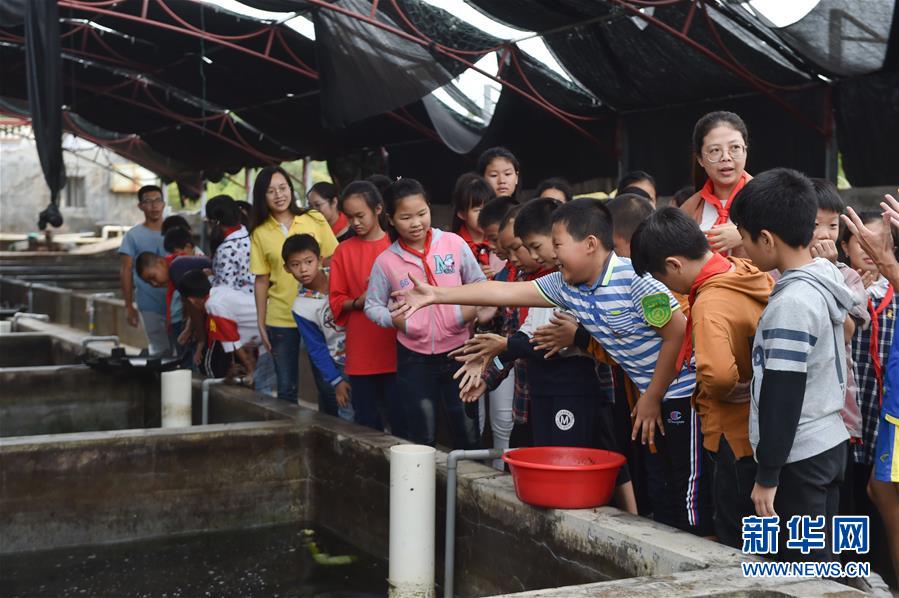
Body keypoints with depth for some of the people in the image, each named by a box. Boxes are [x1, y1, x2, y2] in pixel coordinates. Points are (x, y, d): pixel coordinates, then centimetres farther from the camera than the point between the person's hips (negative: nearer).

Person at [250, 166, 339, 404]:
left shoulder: (314, 220, 2)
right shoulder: (260, 234, 3)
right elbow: (261, 280, 5)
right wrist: (261, 324, 3)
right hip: (280, 319, 1)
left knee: (327, 383, 4)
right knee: (286, 388, 7)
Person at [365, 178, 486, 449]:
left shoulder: (454, 244, -4)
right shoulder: (386, 261, -3)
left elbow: (479, 284, 7)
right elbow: (372, 305, 7)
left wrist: (472, 309, -11)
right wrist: (395, 319, -11)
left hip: (457, 349, 0)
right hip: (414, 358, 0)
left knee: (468, 429, 7)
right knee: (422, 434, 7)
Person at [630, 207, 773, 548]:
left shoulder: (709, 304, -24)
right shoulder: (751, 274, 1)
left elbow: (718, 374, -41)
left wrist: (731, 391, -17)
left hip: (738, 438, -9)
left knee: (735, 546, 5)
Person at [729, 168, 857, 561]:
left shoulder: (791, 303, -22)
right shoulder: (823, 279, 5)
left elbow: (782, 397, -20)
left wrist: (767, 476, -15)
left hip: (799, 458, -9)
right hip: (829, 444, 9)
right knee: (822, 564, 16)